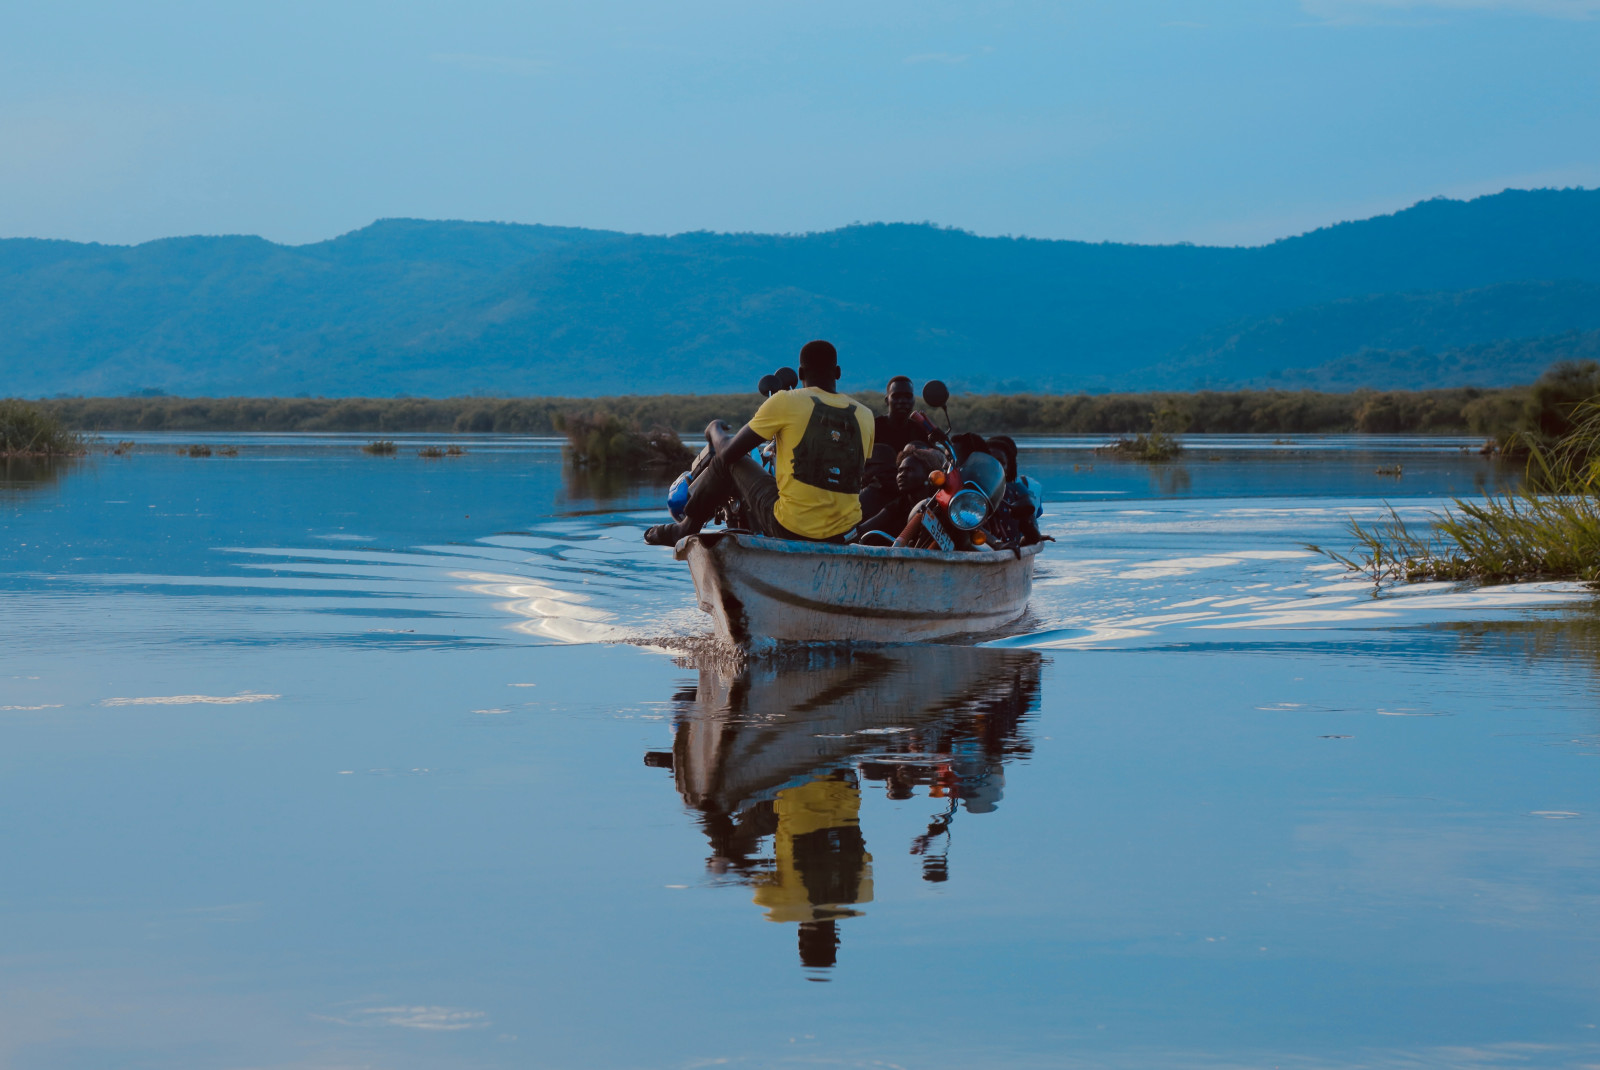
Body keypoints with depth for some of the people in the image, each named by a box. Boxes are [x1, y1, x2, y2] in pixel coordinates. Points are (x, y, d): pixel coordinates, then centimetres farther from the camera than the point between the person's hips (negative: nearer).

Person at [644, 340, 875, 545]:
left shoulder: (785, 402, -8)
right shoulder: (865, 416, 4)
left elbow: (729, 453, -2)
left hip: (791, 528, -4)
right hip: (843, 536, 4)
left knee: (729, 461, 18)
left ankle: (687, 528, 35)